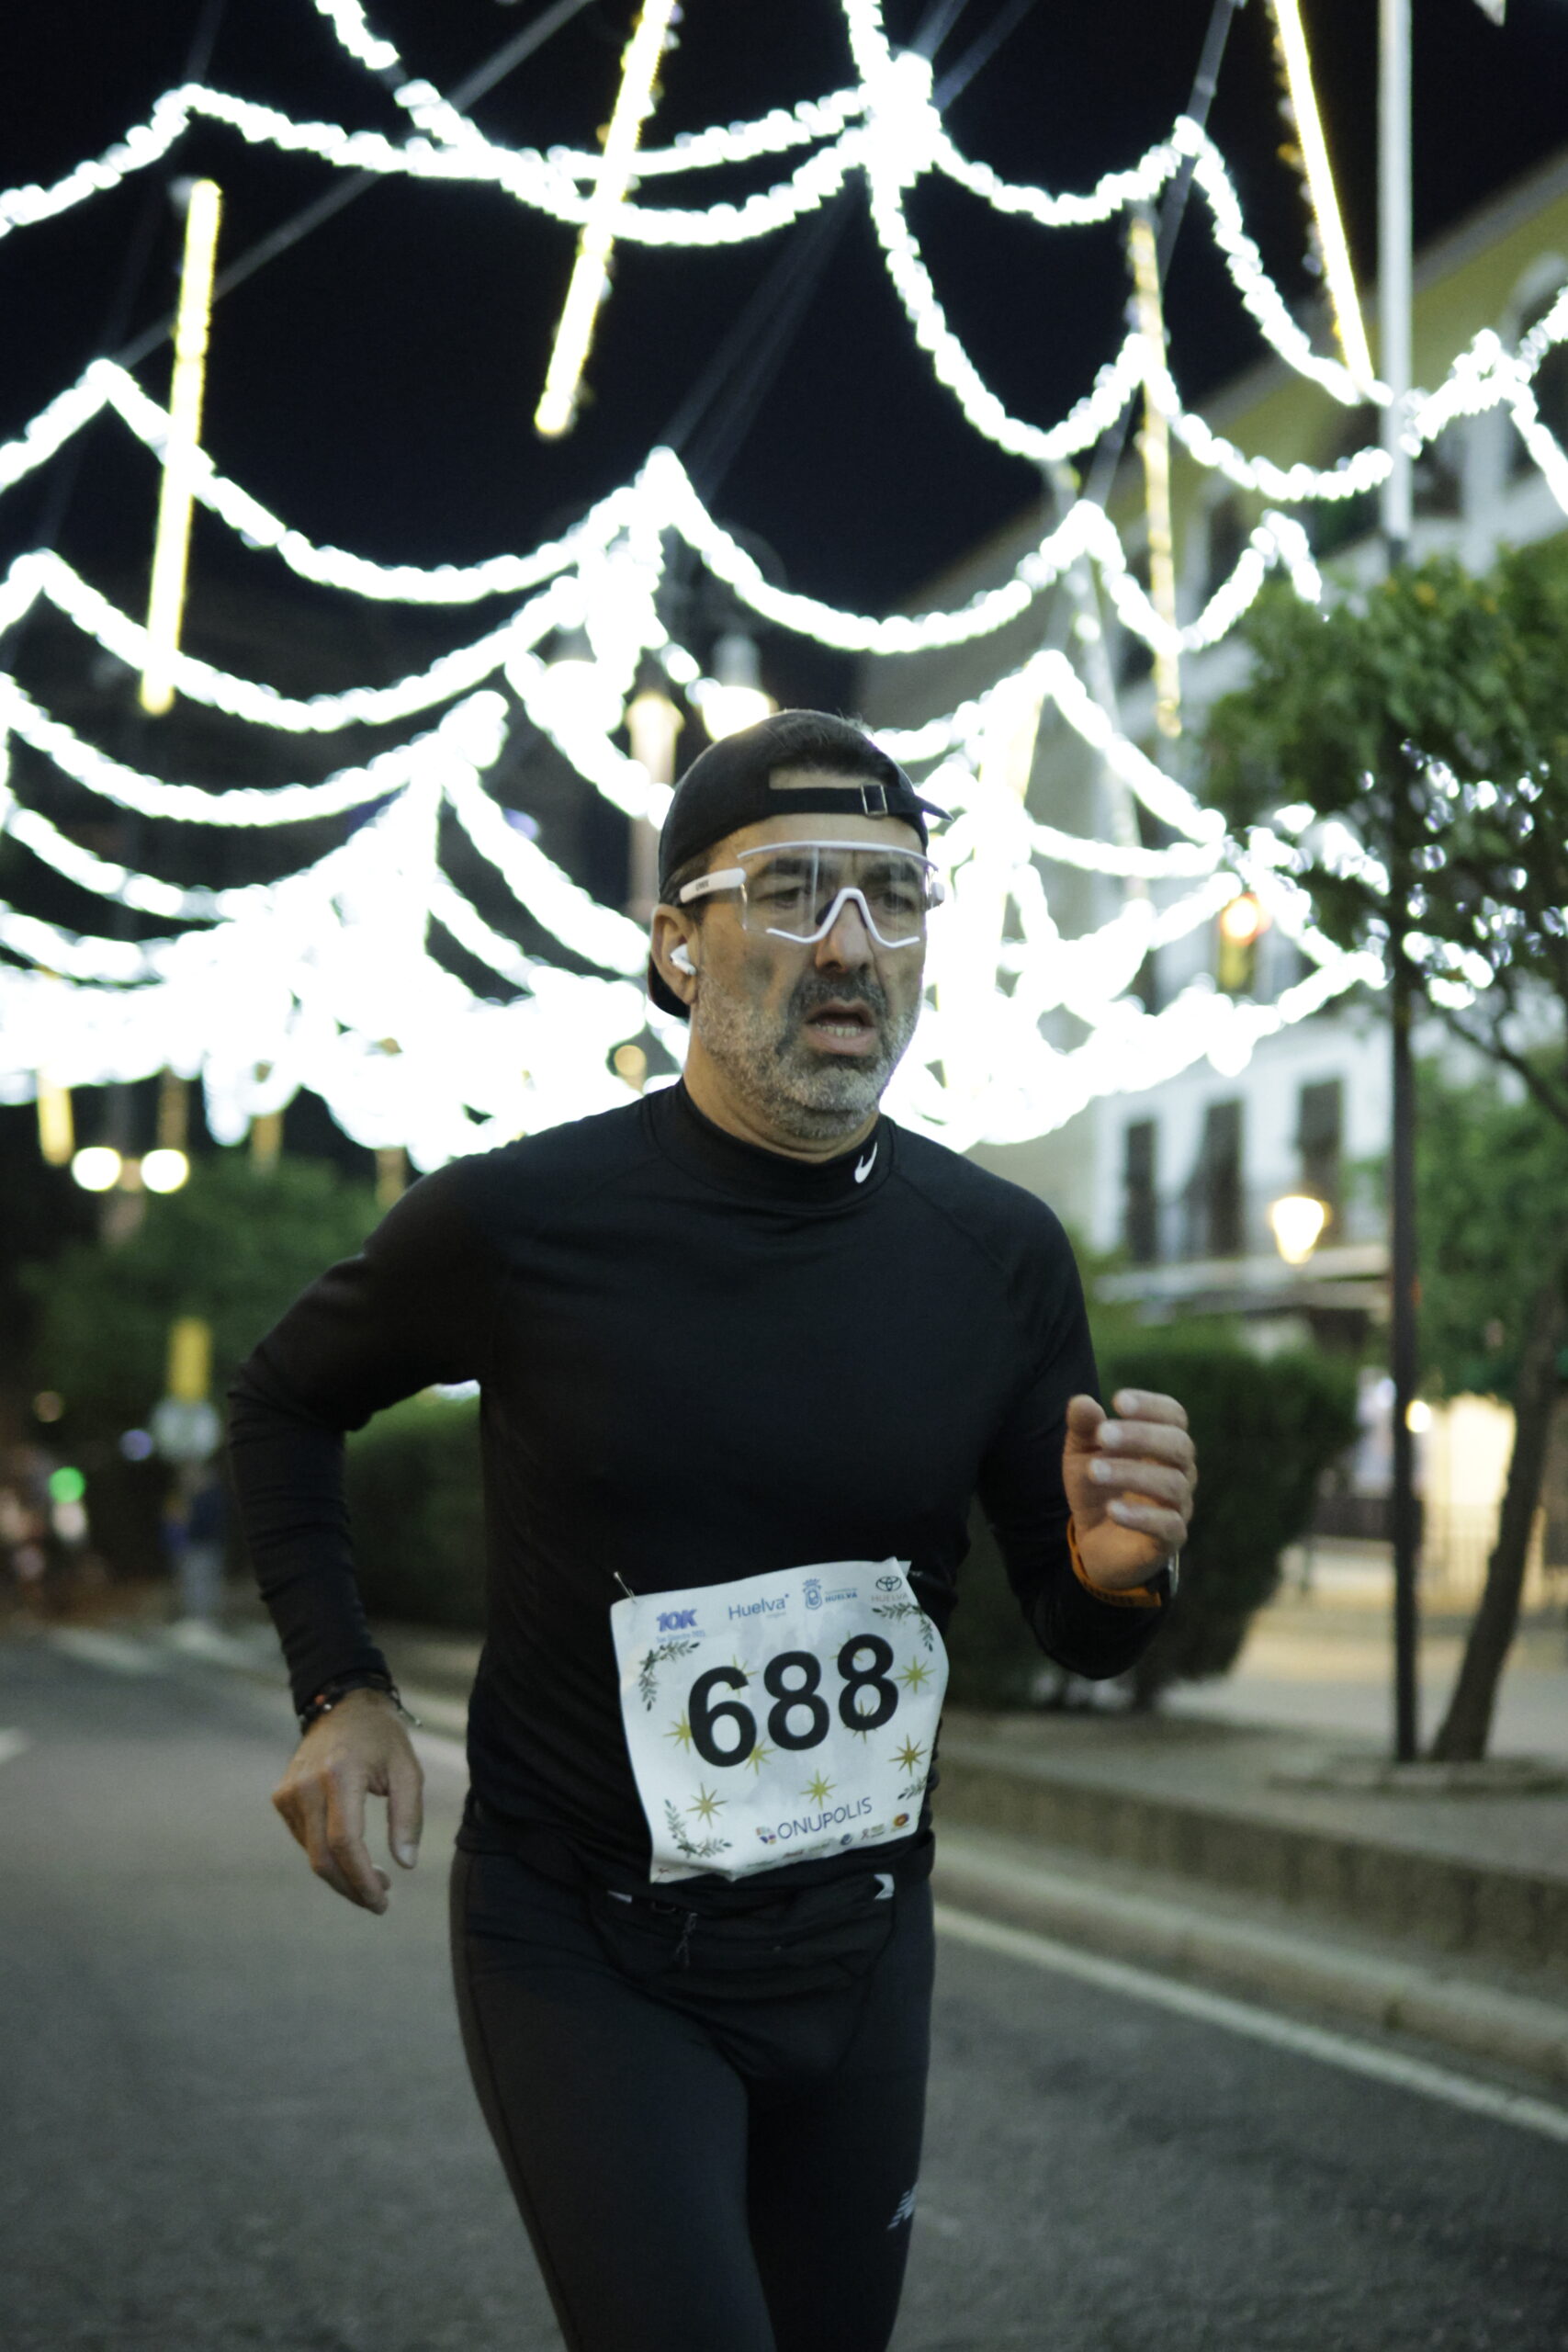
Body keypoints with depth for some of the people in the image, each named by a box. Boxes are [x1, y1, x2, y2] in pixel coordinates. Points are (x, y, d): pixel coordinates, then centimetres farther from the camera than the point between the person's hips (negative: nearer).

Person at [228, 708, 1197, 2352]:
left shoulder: (998, 1255, -6)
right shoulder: (518, 1223, -14)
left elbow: (1072, 1633, 3)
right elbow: (286, 1401, 6)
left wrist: (1116, 1567, -20)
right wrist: (340, 1689, -3)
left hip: (857, 1935, 4)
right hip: (585, 1949, -4)